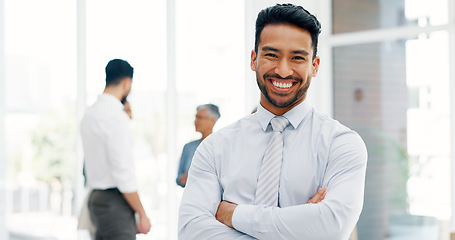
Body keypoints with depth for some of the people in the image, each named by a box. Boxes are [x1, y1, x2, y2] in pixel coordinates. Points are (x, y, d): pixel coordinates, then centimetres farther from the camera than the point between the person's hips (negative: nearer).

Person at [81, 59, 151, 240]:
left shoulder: (90, 113, 13)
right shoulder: (116, 116, -17)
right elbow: (123, 172, -20)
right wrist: (142, 214, -14)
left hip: (96, 197, 9)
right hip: (115, 203, -9)